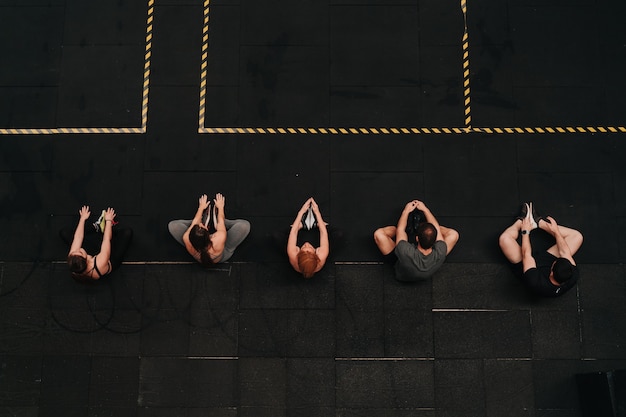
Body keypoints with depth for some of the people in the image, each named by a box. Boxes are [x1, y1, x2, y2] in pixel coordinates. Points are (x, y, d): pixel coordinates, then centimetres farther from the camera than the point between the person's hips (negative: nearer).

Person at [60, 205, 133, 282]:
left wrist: (83, 218, -6)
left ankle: (96, 228, 16)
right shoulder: (101, 264, -46)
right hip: (111, 261, -3)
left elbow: (78, 237, -21)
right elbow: (107, 239, -30)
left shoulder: (72, 259, -37)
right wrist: (108, 220, -15)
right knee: (127, 231, -17)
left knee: (64, 232, 0)